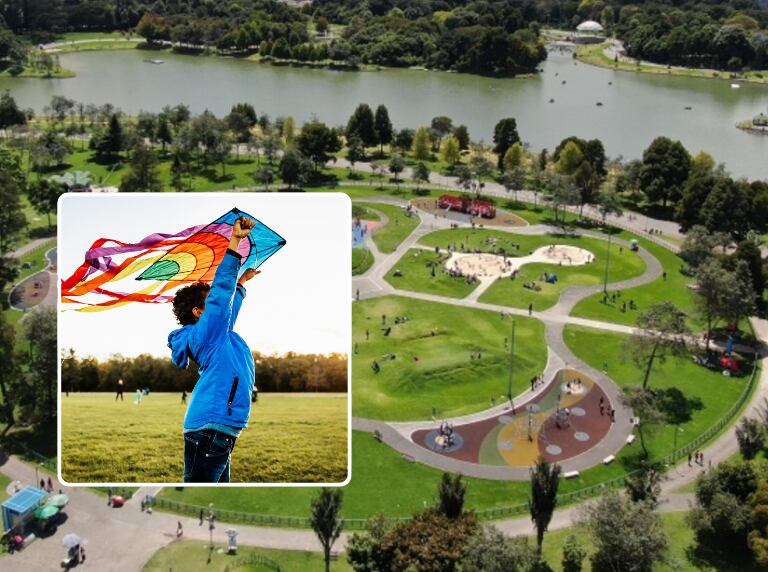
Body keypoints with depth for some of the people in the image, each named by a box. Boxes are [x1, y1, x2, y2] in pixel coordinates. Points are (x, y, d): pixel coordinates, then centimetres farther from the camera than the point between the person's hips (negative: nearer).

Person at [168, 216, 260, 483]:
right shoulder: (205, 330, -3)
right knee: (200, 482, -13)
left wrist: (242, 281, 51)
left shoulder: (215, 334, 24)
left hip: (219, 431, 11)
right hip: (210, 428, -11)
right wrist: (235, 240, -11)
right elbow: (221, 288, -11)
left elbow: (228, 304, 43)